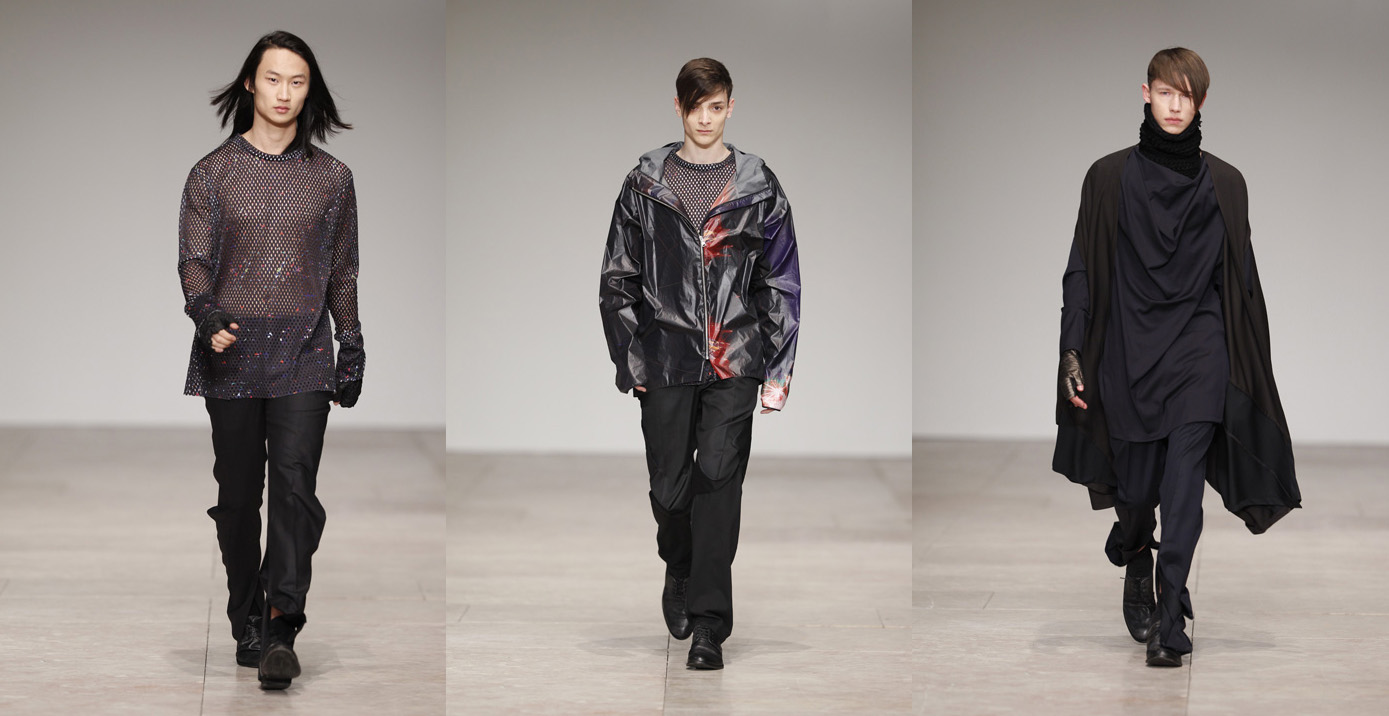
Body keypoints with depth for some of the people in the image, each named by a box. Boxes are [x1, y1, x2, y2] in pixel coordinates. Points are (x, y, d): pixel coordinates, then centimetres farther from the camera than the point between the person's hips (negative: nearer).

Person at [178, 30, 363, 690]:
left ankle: (280, 629, -19)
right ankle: (247, 627, 13)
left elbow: (342, 271, 14)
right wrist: (207, 315, -18)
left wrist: (352, 350, 11)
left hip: (304, 356, 0)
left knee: (294, 483, -14)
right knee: (237, 494, 4)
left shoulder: (330, 176, 10)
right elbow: (194, 259, 2)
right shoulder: (213, 172, 6)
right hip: (232, 354, 0)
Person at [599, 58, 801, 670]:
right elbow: (619, 276, 9)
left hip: (733, 360, -1)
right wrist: (629, 359, 4)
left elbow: (781, 284, 6)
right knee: (669, 485, 5)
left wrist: (777, 371, 2)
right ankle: (679, 572, 36)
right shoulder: (646, 182, 6)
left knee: (718, 482, -6)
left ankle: (708, 627, -2)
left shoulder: (758, 185, 4)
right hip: (665, 359, 1)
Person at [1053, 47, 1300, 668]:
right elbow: (1082, 272, 5)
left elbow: (1240, 280, 10)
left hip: (1199, 348, 0)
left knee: (1184, 484, -15)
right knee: (1136, 487, 6)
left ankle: (1170, 620, -14)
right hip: (1129, 352, 1)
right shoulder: (1109, 178, 5)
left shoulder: (1224, 184, 7)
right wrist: (1072, 353, -2)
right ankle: (1137, 566, 39)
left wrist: (1251, 366, 8)